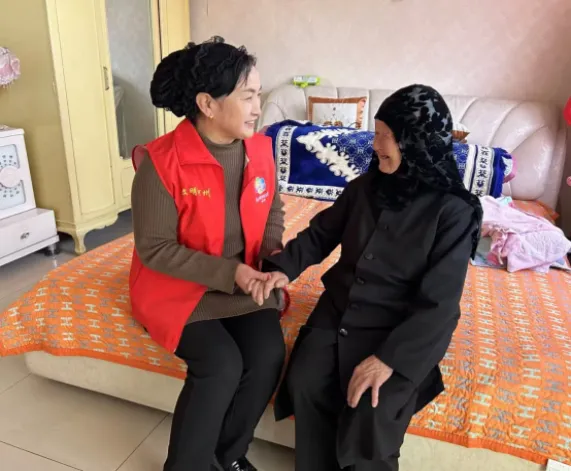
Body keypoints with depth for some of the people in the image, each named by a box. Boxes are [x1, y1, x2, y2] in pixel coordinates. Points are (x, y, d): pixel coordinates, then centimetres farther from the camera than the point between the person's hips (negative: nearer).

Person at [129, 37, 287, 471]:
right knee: (222, 364, -24)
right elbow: (154, 249, -16)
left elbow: (273, 211, 11)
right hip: (178, 286, -4)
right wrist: (227, 272, -23)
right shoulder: (161, 162, -20)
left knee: (269, 355, -17)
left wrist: (274, 250, -10)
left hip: (246, 281, 5)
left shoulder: (260, 150, -4)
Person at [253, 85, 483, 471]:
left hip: (403, 329, -4)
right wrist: (283, 268, -9)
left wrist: (389, 358, -25)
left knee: (370, 414, -21)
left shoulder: (453, 212, -14)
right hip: (339, 309, 4)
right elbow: (321, 233, 9)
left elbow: (439, 304, -17)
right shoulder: (366, 186, 1)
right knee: (304, 385, -16)